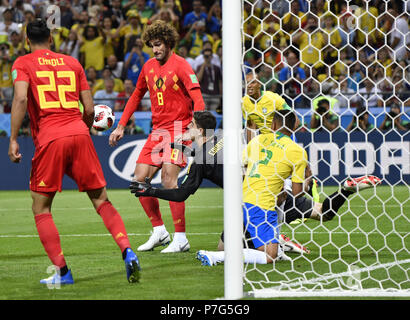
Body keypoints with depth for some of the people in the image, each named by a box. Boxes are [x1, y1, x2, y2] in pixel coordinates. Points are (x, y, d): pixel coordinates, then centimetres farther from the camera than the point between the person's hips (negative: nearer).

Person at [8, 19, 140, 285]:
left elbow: (21, 99, -10)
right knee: (101, 200, 10)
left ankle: (62, 272, 1)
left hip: (49, 139, -3)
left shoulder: (23, 64, 8)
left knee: (41, 208, 9)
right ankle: (127, 251, -10)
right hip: (79, 134, 3)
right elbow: (89, 108, 14)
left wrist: (13, 139, -8)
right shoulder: (72, 63, 18)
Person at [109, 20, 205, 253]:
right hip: (158, 131, 7)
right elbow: (136, 96, 25)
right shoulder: (149, 67, 12)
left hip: (179, 129, -7)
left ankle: (181, 239, -15)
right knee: (140, 180, 2)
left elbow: (197, 99, -17)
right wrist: (121, 126, 20)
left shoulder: (180, 66, -9)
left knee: (169, 179, -19)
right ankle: (159, 232, 15)